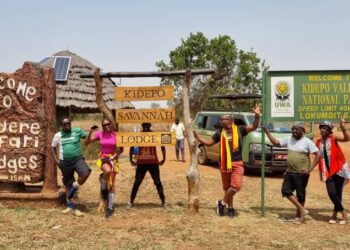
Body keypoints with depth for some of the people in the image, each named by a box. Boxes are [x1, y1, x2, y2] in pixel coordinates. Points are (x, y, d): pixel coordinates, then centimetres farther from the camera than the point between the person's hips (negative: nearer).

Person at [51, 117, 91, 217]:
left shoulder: (77, 131, -2)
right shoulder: (58, 135, 3)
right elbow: (53, 147, 14)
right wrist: (56, 160, 5)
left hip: (78, 159, -1)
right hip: (65, 162, 2)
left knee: (85, 173, -30)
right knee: (68, 184, 10)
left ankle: (74, 188, -1)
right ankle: (70, 206, 26)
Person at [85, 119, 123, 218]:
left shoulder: (116, 135, -5)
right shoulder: (100, 134, -3)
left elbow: (121, 149, 2)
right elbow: (86, 142, -2)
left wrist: (114, 156, -14)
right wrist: (90, 132, -15)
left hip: (113, 159, 1)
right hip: (103, 158, -1)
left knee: (111, 184, 2)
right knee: (108, 170, -37)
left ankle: (110, 207, 10)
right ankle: (103, 187, -7)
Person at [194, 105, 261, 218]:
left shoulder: (239, 129, -1)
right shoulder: (220, 132, 7)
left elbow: (253, 127, -10)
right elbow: (208, 142, 13)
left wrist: (257, 116, -26)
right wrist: (196, 136, 5)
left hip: (237, 163, -2)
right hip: (224, 164, 3)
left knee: (236, 185, -16)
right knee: (227, 187, 9)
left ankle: (222, 203, 4)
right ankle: (230, 208, 26)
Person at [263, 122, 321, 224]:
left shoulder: (307, 142, -10)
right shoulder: (289, 139, 6)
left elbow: (318, 155, -12)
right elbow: (276, 142, 12)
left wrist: (310, 169, -17)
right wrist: (267, 132, 2)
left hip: (301, 174, -6)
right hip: (289, 172, 6)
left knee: (300, 195, 4)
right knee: (285, 191, 2)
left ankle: (298, 215, 20)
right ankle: (302, 209, 11)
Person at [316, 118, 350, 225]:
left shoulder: (333, 138, -4)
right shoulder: (318, 142, 8)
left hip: (339, 169, -3)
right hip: (327, 171, 3)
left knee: (338, 193, 2)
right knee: (331, 193, -7)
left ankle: (335, 214, 19)